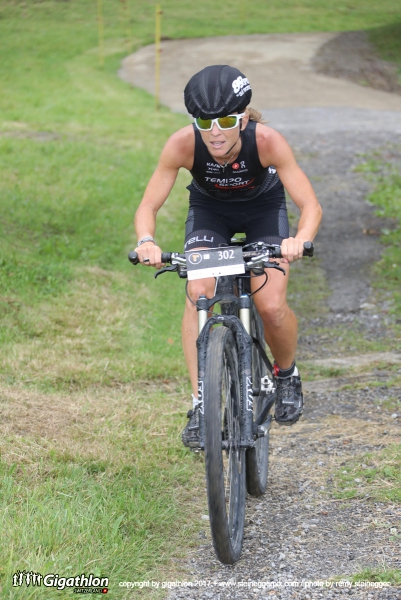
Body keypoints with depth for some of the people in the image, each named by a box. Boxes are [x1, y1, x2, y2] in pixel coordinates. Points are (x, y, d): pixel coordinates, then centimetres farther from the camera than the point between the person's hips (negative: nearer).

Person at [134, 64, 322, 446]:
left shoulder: (267, 141, -36)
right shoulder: (183, 144, -32)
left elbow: (310, 205, -35)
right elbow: (148, 206, -26)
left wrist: (300, 239, -57)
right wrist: (146, 241, -49)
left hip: (263, 207, -1)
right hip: (209, 209, 1)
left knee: (272, 307, -18)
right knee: (198, 293, -24)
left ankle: (286, 373, 15)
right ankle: (200, 403, -17)